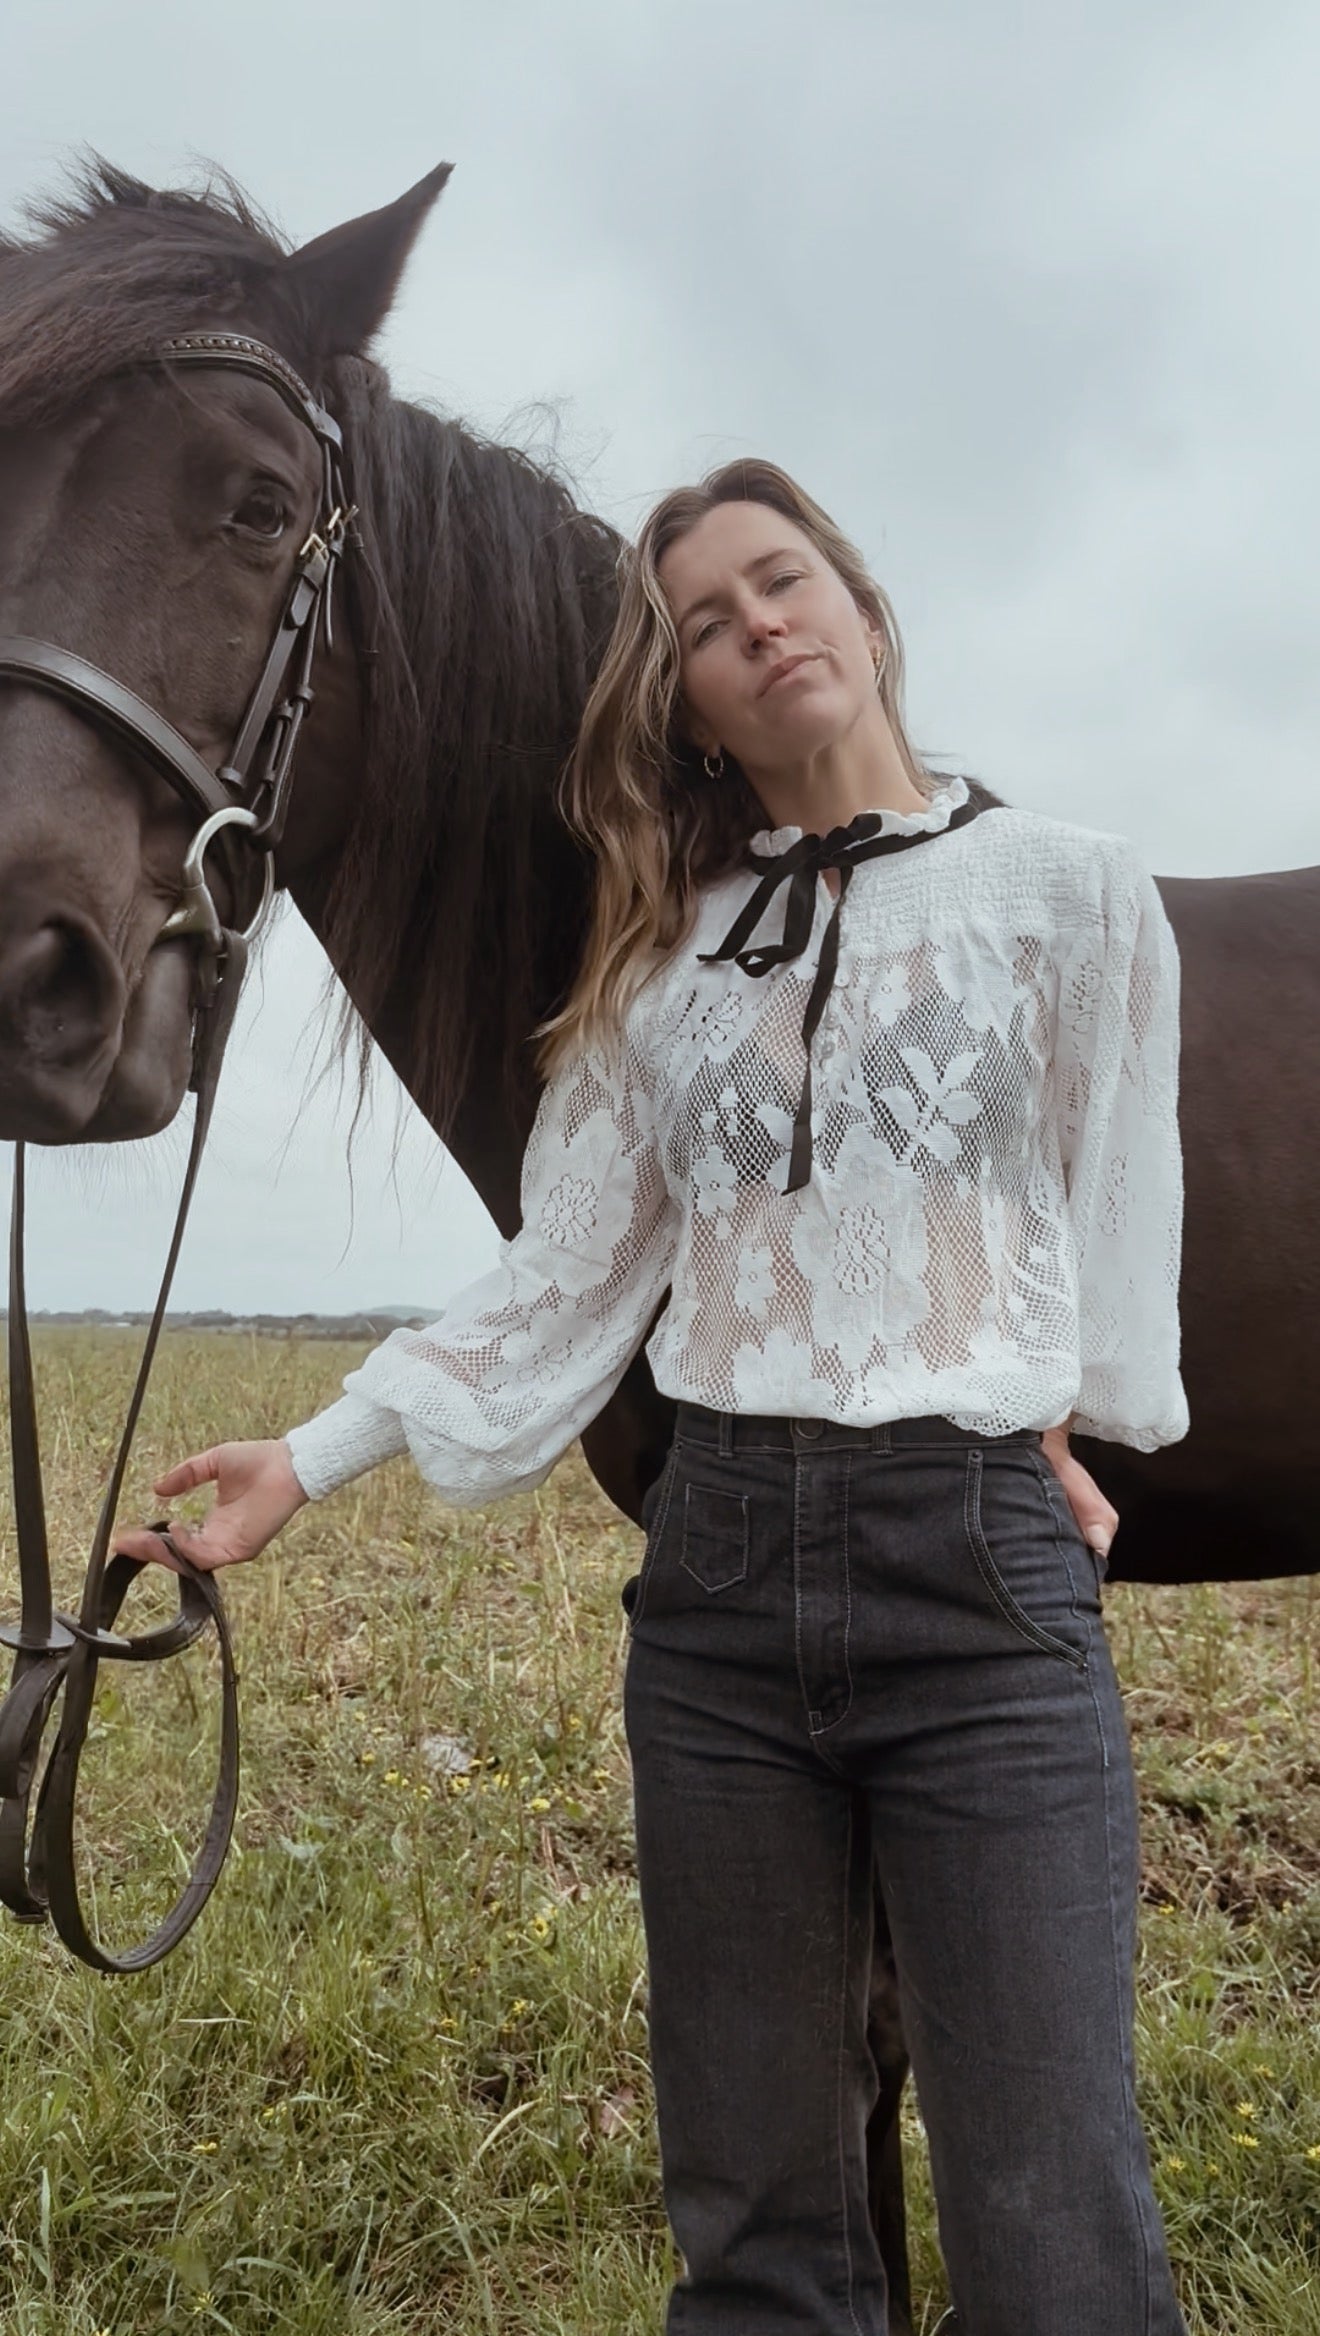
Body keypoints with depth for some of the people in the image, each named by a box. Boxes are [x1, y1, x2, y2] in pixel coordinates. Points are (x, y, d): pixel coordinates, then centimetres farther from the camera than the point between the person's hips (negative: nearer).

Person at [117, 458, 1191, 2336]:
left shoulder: (1075, 892, 3)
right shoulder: (668, 957, 10)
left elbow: (1116, 1235, 8)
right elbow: (560, 1279, 9)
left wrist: (1061, 1429, 8)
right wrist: (318, 1455, 4)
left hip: (982, 1558, -3)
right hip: (719, 1565, 3)